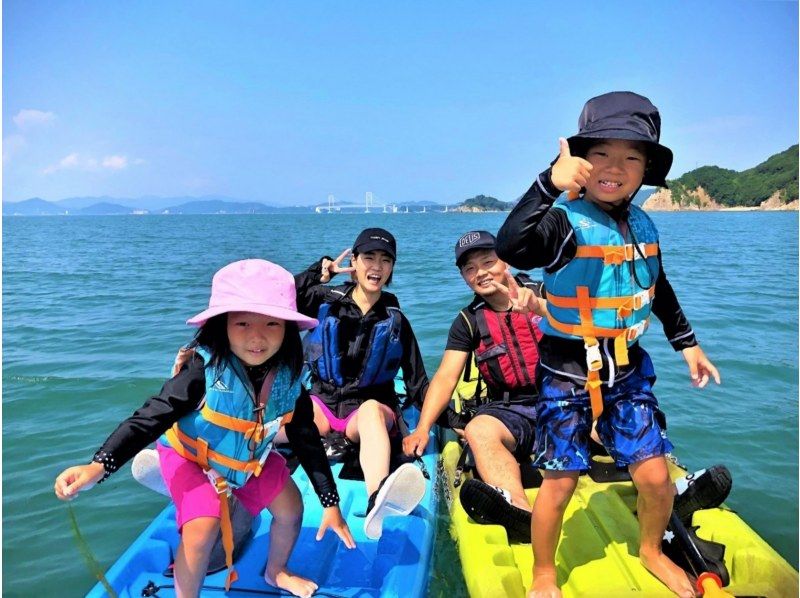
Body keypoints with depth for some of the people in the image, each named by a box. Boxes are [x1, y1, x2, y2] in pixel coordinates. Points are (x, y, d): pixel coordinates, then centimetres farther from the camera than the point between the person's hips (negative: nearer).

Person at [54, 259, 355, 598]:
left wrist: (331, 504, -9)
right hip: (189, 453, -4)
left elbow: (307, 440, -12)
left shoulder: (287, 378, -22)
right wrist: (99, 466, -50)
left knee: (290, 509, 5)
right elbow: (153, 416, -35)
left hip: (251, 455, 4)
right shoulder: (205, 369, -35)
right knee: (203, 527, -24)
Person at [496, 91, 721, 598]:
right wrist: (550, 183, -48)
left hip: (628, 368, 6)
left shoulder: (643, 226, 3)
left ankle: (652, 551, 40)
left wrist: (687, 343, 24)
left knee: (655, 475, 8)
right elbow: (510, 249, -40)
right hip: (567, 371, -5)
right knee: (561, 482, 2)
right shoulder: (565, 221, -18)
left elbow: (659, 290, 20)